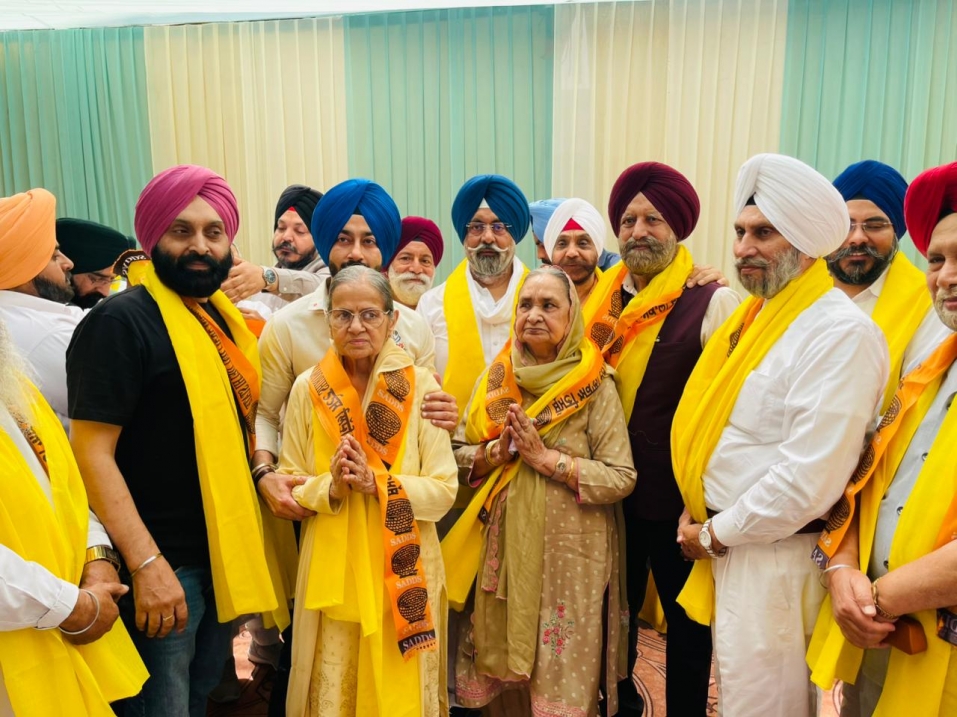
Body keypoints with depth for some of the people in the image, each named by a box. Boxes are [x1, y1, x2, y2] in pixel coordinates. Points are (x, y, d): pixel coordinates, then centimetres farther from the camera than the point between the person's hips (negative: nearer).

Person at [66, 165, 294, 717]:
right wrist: (145, 563, -23)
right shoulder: (121, 321, -15)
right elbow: (91, 453, -20)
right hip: (164, 562, -7)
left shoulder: (224, 317, 8)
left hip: (226, 552, 7)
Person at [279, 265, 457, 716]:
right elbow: (289, 485, 2)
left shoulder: (420, 385, -7)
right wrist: (330, 487, -17)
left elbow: (444, 490, -9)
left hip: (404, 570, -1)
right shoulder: (308, 388, -2)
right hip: (331, 569, 1)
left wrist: (376, 483, -22)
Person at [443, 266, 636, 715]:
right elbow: (458, 454, 6)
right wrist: (498, 451, -13)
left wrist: (546, 458, -18)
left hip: (570, 554, -3)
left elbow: (621, 478, -12)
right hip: (503, 547, 4)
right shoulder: (495, 379, 4)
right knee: (504, 674, 16)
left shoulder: (594, 385, -8)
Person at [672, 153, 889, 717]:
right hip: (725, 544, 8)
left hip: (774, 557, -8)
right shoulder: (754, 315, 9)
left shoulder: (842, 333, -18)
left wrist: (715, 535, -12)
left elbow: (808, 481, -24)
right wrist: (700, 518, 5)